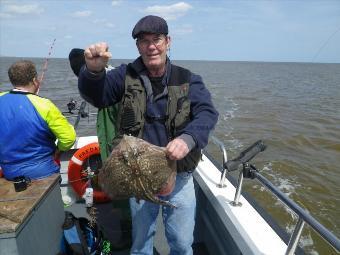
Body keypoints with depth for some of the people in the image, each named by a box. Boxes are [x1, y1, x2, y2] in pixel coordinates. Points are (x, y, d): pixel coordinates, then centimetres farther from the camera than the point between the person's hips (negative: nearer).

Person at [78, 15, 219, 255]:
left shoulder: (188, 80, -4)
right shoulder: (127, 75, -1)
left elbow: (207, 113, -16)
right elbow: (96, 95, -13)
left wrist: (188, 138, -36)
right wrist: (93, 70, -36)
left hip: (179, 175, 0)